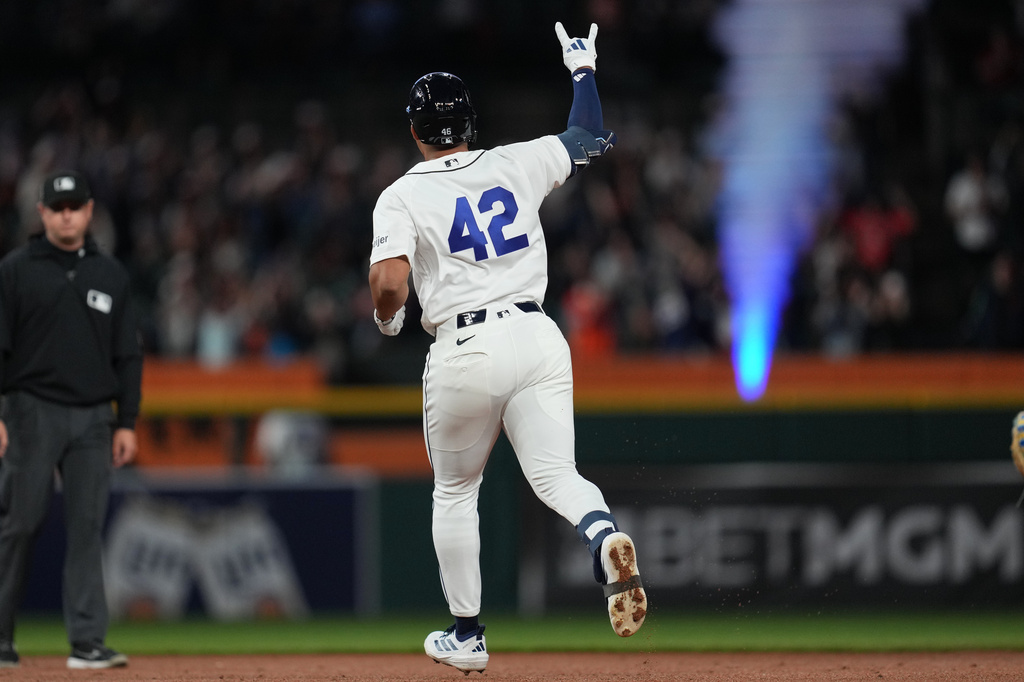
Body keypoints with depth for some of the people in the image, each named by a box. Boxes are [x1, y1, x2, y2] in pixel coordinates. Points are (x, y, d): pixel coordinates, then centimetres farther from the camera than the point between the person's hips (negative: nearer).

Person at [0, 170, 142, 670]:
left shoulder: (110, 275, 12)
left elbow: (127, 355, 14)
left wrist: (127, 422, 7)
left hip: (93, 419, 3)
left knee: (87, 529, 0)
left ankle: (87, 643, -2)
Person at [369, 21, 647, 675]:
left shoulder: (401, 197, -2)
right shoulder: (516, 163, 7)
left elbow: (389, 284, -16)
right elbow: (591, 138, 23)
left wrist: (386, 319, 7)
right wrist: (583, 69, 37)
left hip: (466, 350, -2)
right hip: (539, 338, 2)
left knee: (455, 492, 18)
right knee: (557, 476, 1)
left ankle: (467, 635, 24)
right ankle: (604, 534, -35)